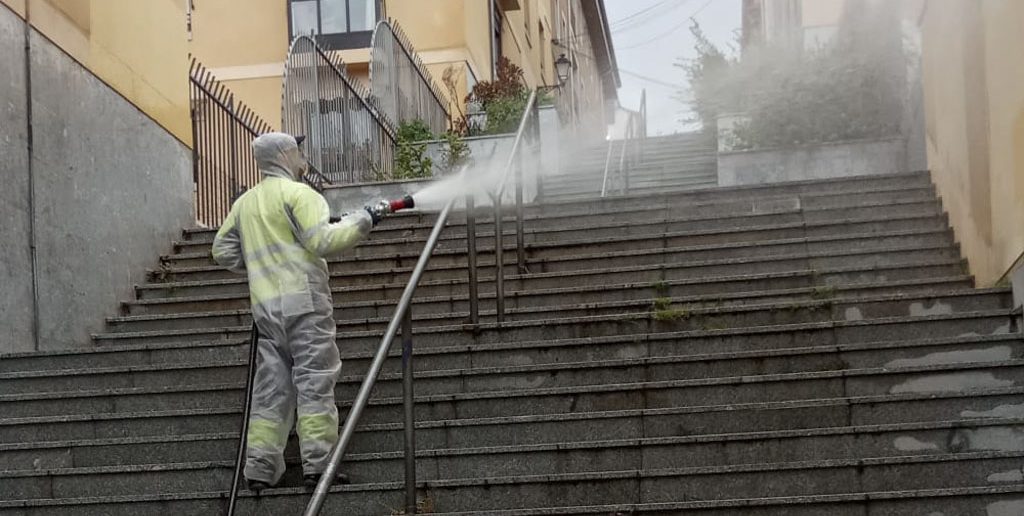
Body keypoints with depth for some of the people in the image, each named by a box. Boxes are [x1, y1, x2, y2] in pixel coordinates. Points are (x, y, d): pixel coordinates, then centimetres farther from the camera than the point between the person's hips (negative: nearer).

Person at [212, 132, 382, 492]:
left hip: (265, 306, 7)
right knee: (314, 382, -5)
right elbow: (323, 240, -15)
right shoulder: (297, 193, -4)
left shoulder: (245, 202, 19)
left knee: (270, 388, 8)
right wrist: (362, 221, -4)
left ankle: (260, 468, 5)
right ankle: (318, 464, -7)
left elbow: (223, 251, 20)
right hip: (304, 301, -7)